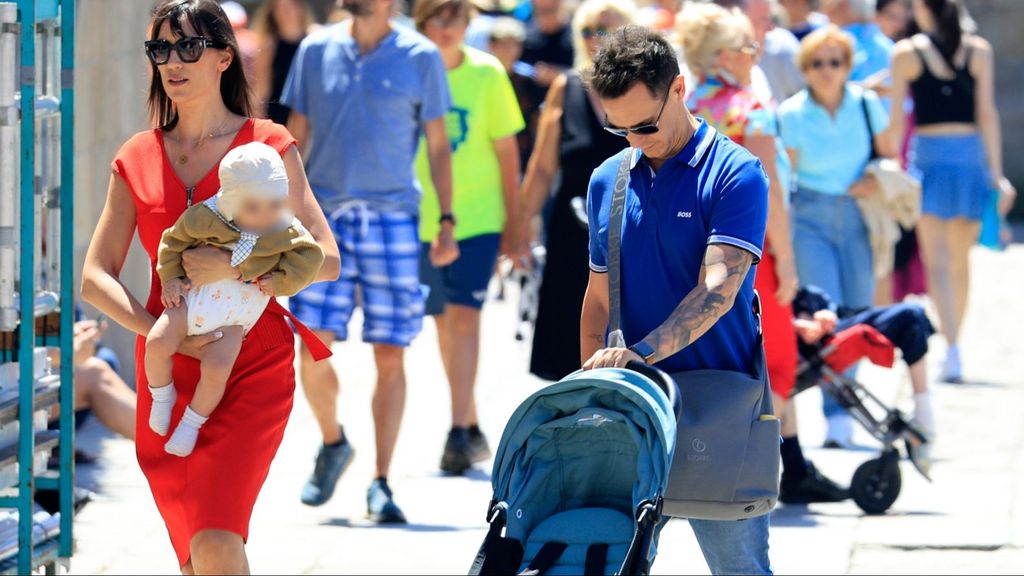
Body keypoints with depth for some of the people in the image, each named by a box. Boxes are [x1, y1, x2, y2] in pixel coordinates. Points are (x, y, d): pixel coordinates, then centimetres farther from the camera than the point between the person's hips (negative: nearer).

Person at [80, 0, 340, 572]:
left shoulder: (269, 146, 0)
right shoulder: (136, 160, 8)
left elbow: (326, 260, -4)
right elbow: (95, 277, 6)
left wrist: (233, 265, -18)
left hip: (253, 368, -4)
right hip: (168, 372, 4)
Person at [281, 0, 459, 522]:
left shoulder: (420, 58, 2)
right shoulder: (315, 51, 7)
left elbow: (438, 145, 8)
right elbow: (296, 137, 13)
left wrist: (447, 221, 1)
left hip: (393, 219, -1)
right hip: (325, 218, 1)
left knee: (390, 356, -1)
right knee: (313, 350, -6)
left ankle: (381, 484, 7)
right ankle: (332, 444, 21)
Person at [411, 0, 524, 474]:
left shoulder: (487, 74, -4)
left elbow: (507, 150, 2)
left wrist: (514, 223, 2)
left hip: (477, 216, -2)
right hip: (421, 219, 3)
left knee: (463, 315, -14)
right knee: (445, 321, 10)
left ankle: (459, 433, -16)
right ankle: (472, 429, 22)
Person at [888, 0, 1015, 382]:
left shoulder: (906, 53, 0)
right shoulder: (978, 50, 5)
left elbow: (896, 121, -1)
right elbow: (987, 114, 2)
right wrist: (996, 173, 5)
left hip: (928, 153, -2)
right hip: (971, 154, 3)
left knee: (937, 261, -7)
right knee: (961, 260, 16)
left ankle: (952, 350, -21)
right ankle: (953, 345, 27)